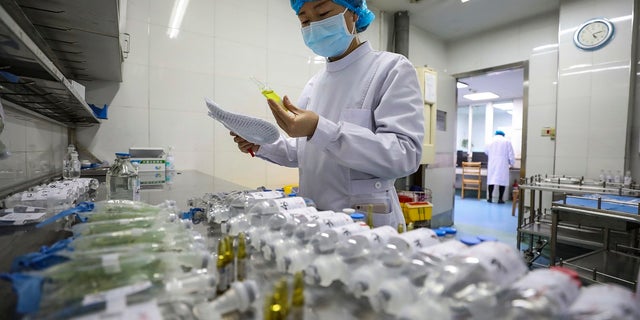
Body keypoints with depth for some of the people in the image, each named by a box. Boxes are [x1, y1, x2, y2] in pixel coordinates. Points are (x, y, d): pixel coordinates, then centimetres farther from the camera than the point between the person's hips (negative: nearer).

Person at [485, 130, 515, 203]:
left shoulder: (491, 141, 6)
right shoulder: (507, 142, 0)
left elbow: (486, 152, 19)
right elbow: (511, 154, 0)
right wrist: (512, 163, 11)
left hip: (492, 164, 2)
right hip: (503, 165, -2)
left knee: (491, 180, 5)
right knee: (502, 181, 1)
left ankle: (490, 197, 6)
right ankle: (500, 199, 1)